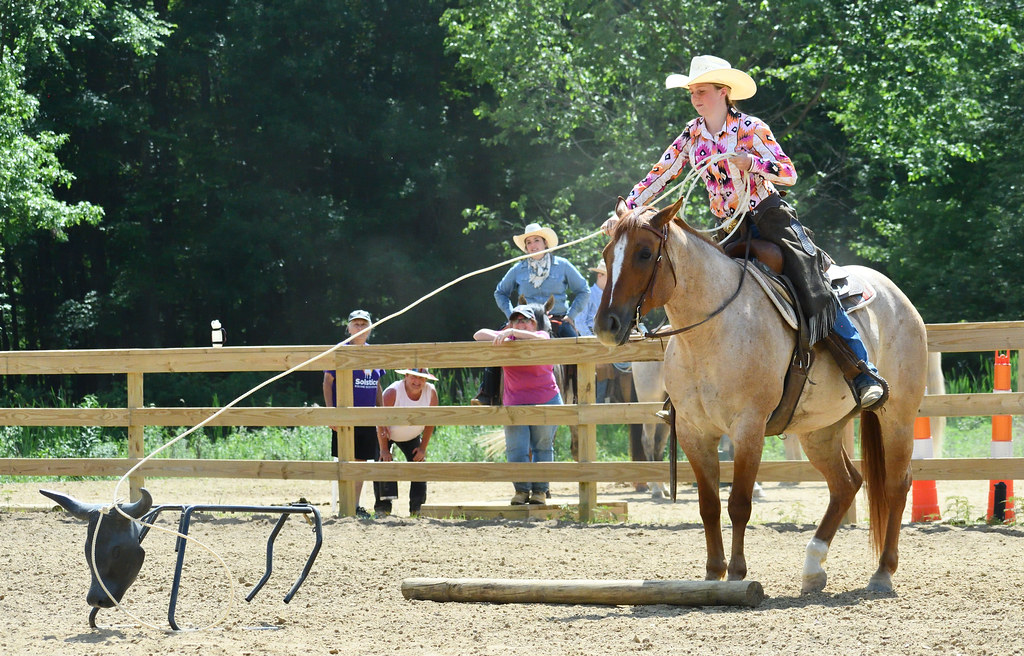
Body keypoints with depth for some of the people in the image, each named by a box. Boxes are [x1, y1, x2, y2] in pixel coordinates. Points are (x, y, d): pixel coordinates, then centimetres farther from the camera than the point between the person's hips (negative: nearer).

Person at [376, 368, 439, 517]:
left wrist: (423, 448, -11)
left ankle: (416, 508, -3)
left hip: (412, 437, 4)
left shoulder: (431, 392, -19)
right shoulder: (393, 392, -31)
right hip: (388, 436, -4)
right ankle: (385, 507, -21)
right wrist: (384, 449, -24)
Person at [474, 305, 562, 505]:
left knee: (542, 447, 6)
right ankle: (522, 489, 5)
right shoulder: (506, 340, 5)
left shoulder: (542, 336, -2)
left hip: (546, 402, -2)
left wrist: (512, 332, -36)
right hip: (514, 404, 2)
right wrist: (499, 337, -21)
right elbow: (479, 335, -1)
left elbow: (538, 340, -26)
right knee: (516, 450, -6)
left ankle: (540, 490, 15)